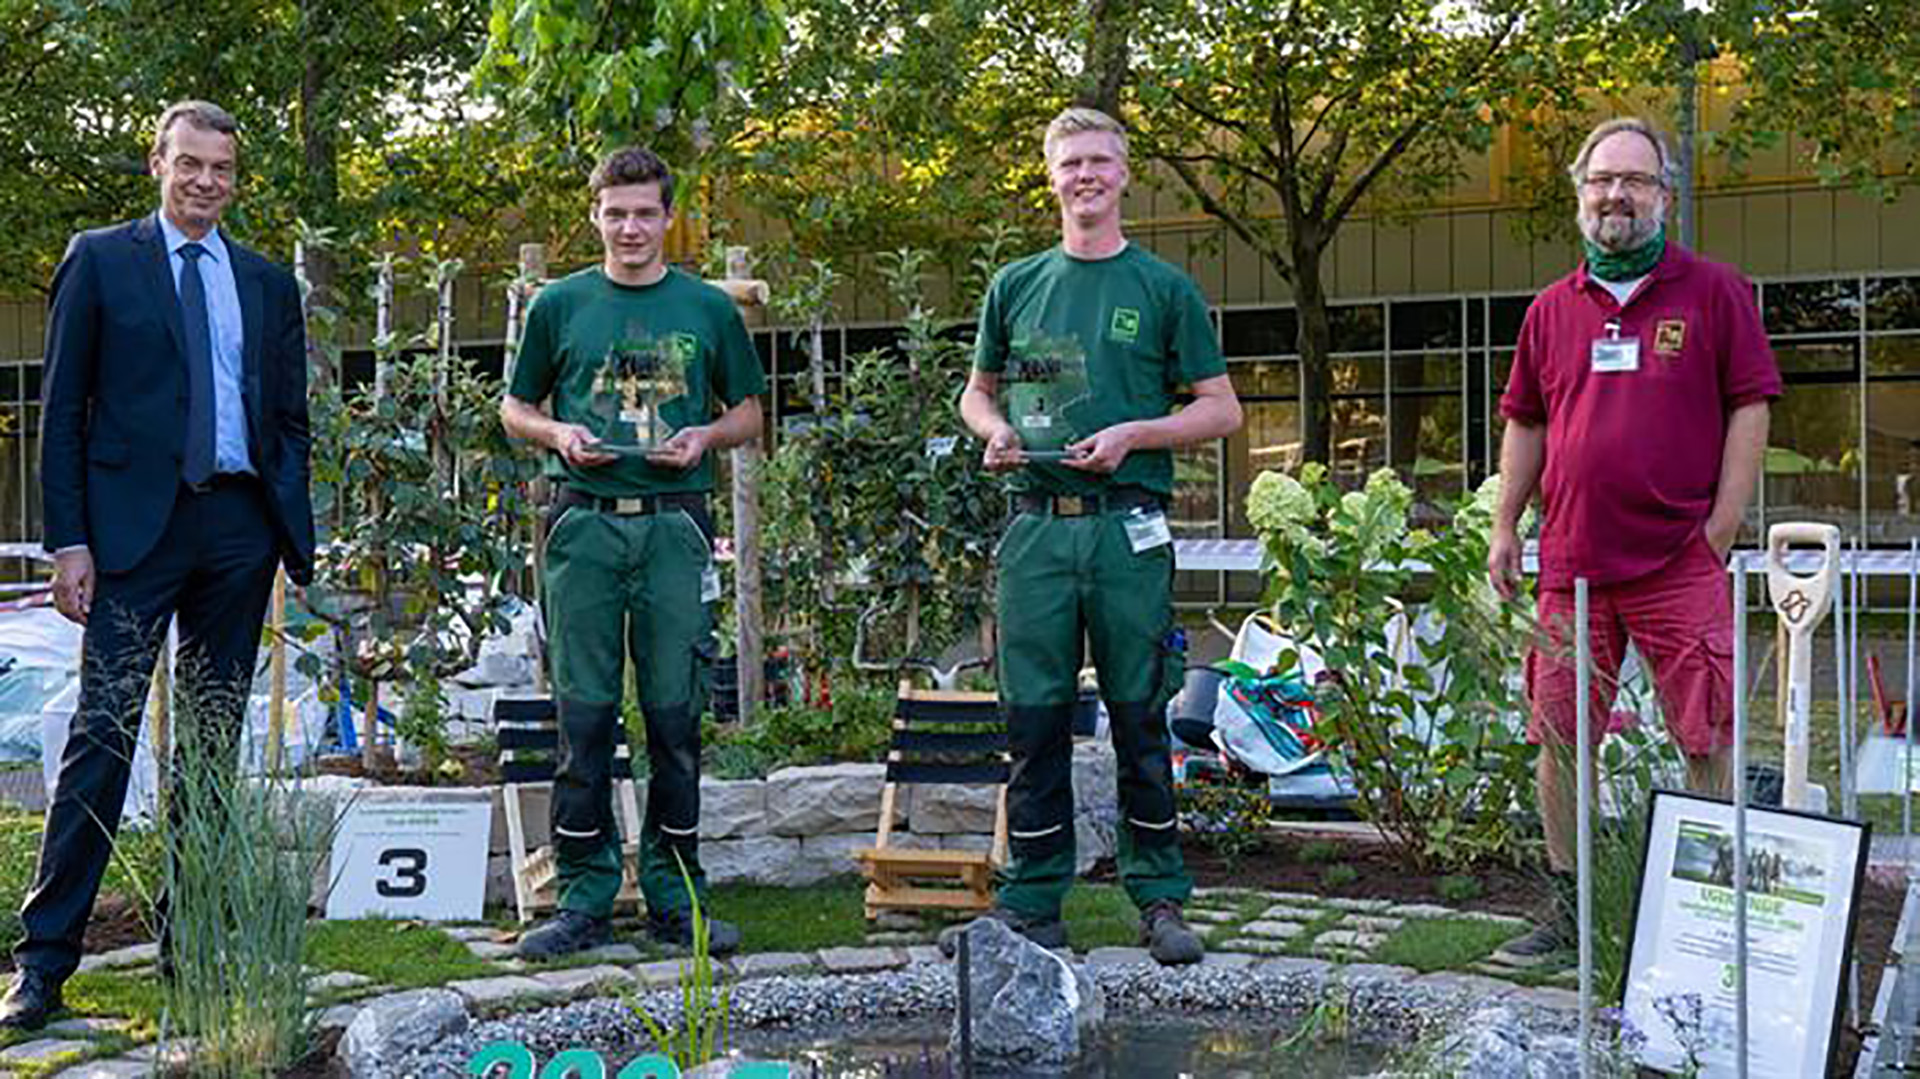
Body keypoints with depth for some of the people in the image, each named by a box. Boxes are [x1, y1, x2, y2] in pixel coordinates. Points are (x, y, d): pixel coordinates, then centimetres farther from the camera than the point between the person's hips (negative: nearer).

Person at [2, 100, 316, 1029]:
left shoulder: (268, 283, 15)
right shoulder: (99, 260, 5)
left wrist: (294, 534, 6)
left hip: (240, 526, 4)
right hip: (136, 522, -4)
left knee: (216, 737, 7)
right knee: (104, 734, -7)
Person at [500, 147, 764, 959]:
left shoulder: (709, 310, 10)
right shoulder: (560, 306, 9)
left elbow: (749, 413, 16)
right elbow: (514, 409, 16)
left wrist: (702, 437, -4)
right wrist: (559, 434, -4)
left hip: (675, 525, 0)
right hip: (586, 523, 0)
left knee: (675, 715, 2)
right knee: (584, 713, 1)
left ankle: (675, 896, 12)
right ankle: (584, 898, 9)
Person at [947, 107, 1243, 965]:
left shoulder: (1164, 289, 6)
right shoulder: (1016, 286, 14)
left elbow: (1222, 410, 6)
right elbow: (976, 392, 24)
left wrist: (1134, 434, -9)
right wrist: (994, 431, 1)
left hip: (1128, 528, -2)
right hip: (1036, 527, 2)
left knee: (1140, 718, 2)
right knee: (1034, 716, 4)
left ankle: (1160, 900, 11)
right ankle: (1031, 901, 13)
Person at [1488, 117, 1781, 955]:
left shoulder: (1713, 292, 3)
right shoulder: (1551, 310, 13)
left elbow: (1749, 408, 0)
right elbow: (1525, 424, 18)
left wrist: (1721, 527, -6)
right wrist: (1505, 528, 13)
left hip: (1678, 563, -4)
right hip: (1571, 563, 4)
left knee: (1707, 740, -1)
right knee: (1560, 737, 7)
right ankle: (1570, 904, 20)